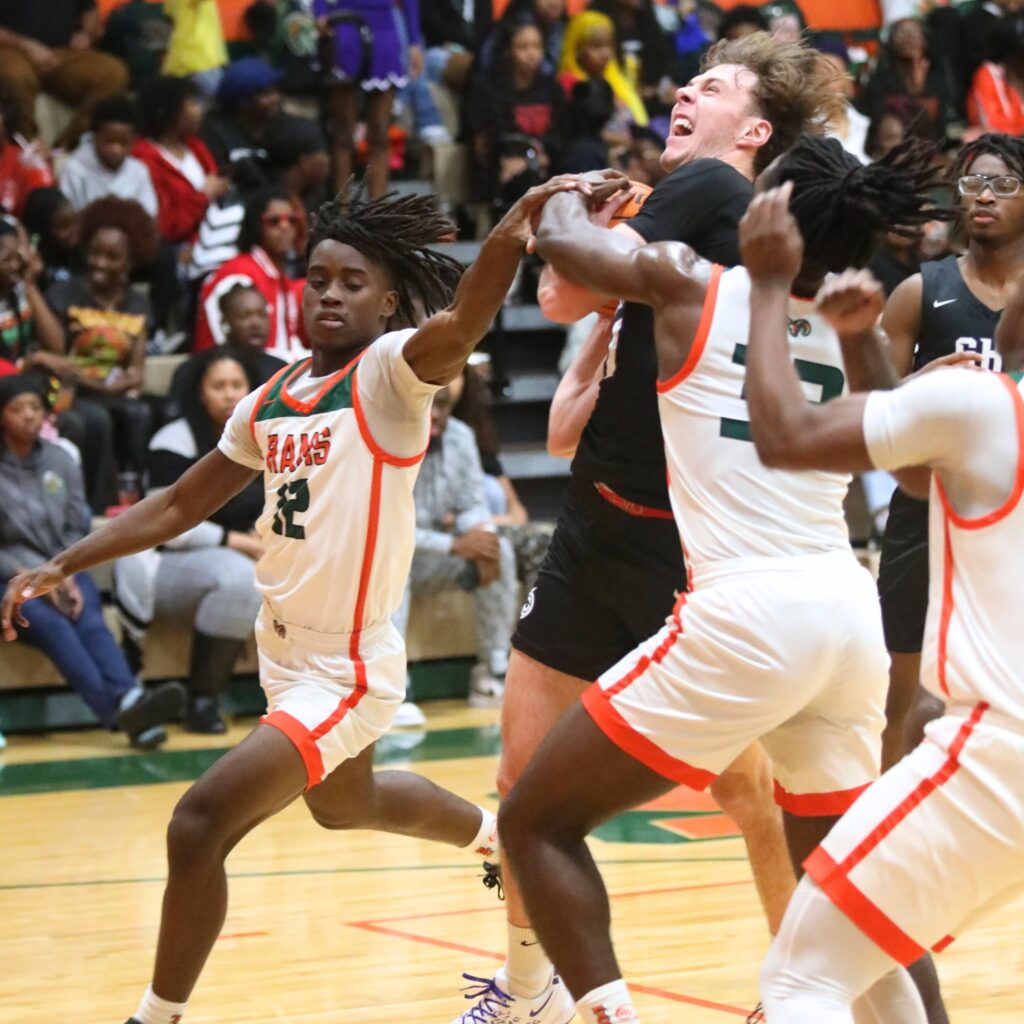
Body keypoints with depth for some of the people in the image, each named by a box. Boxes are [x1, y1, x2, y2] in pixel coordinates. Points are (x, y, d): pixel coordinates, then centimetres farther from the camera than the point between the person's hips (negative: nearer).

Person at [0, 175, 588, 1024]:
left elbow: (464, 324, -37)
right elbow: (181, 505, 15)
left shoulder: (391, 371, -15)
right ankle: (498, 837, 61)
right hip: (286, 654, 9)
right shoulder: (271, 400, 5)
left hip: (346, 669, -9)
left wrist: (516, 228, -56)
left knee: (199, 826, -17)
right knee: (347, 806, 33)